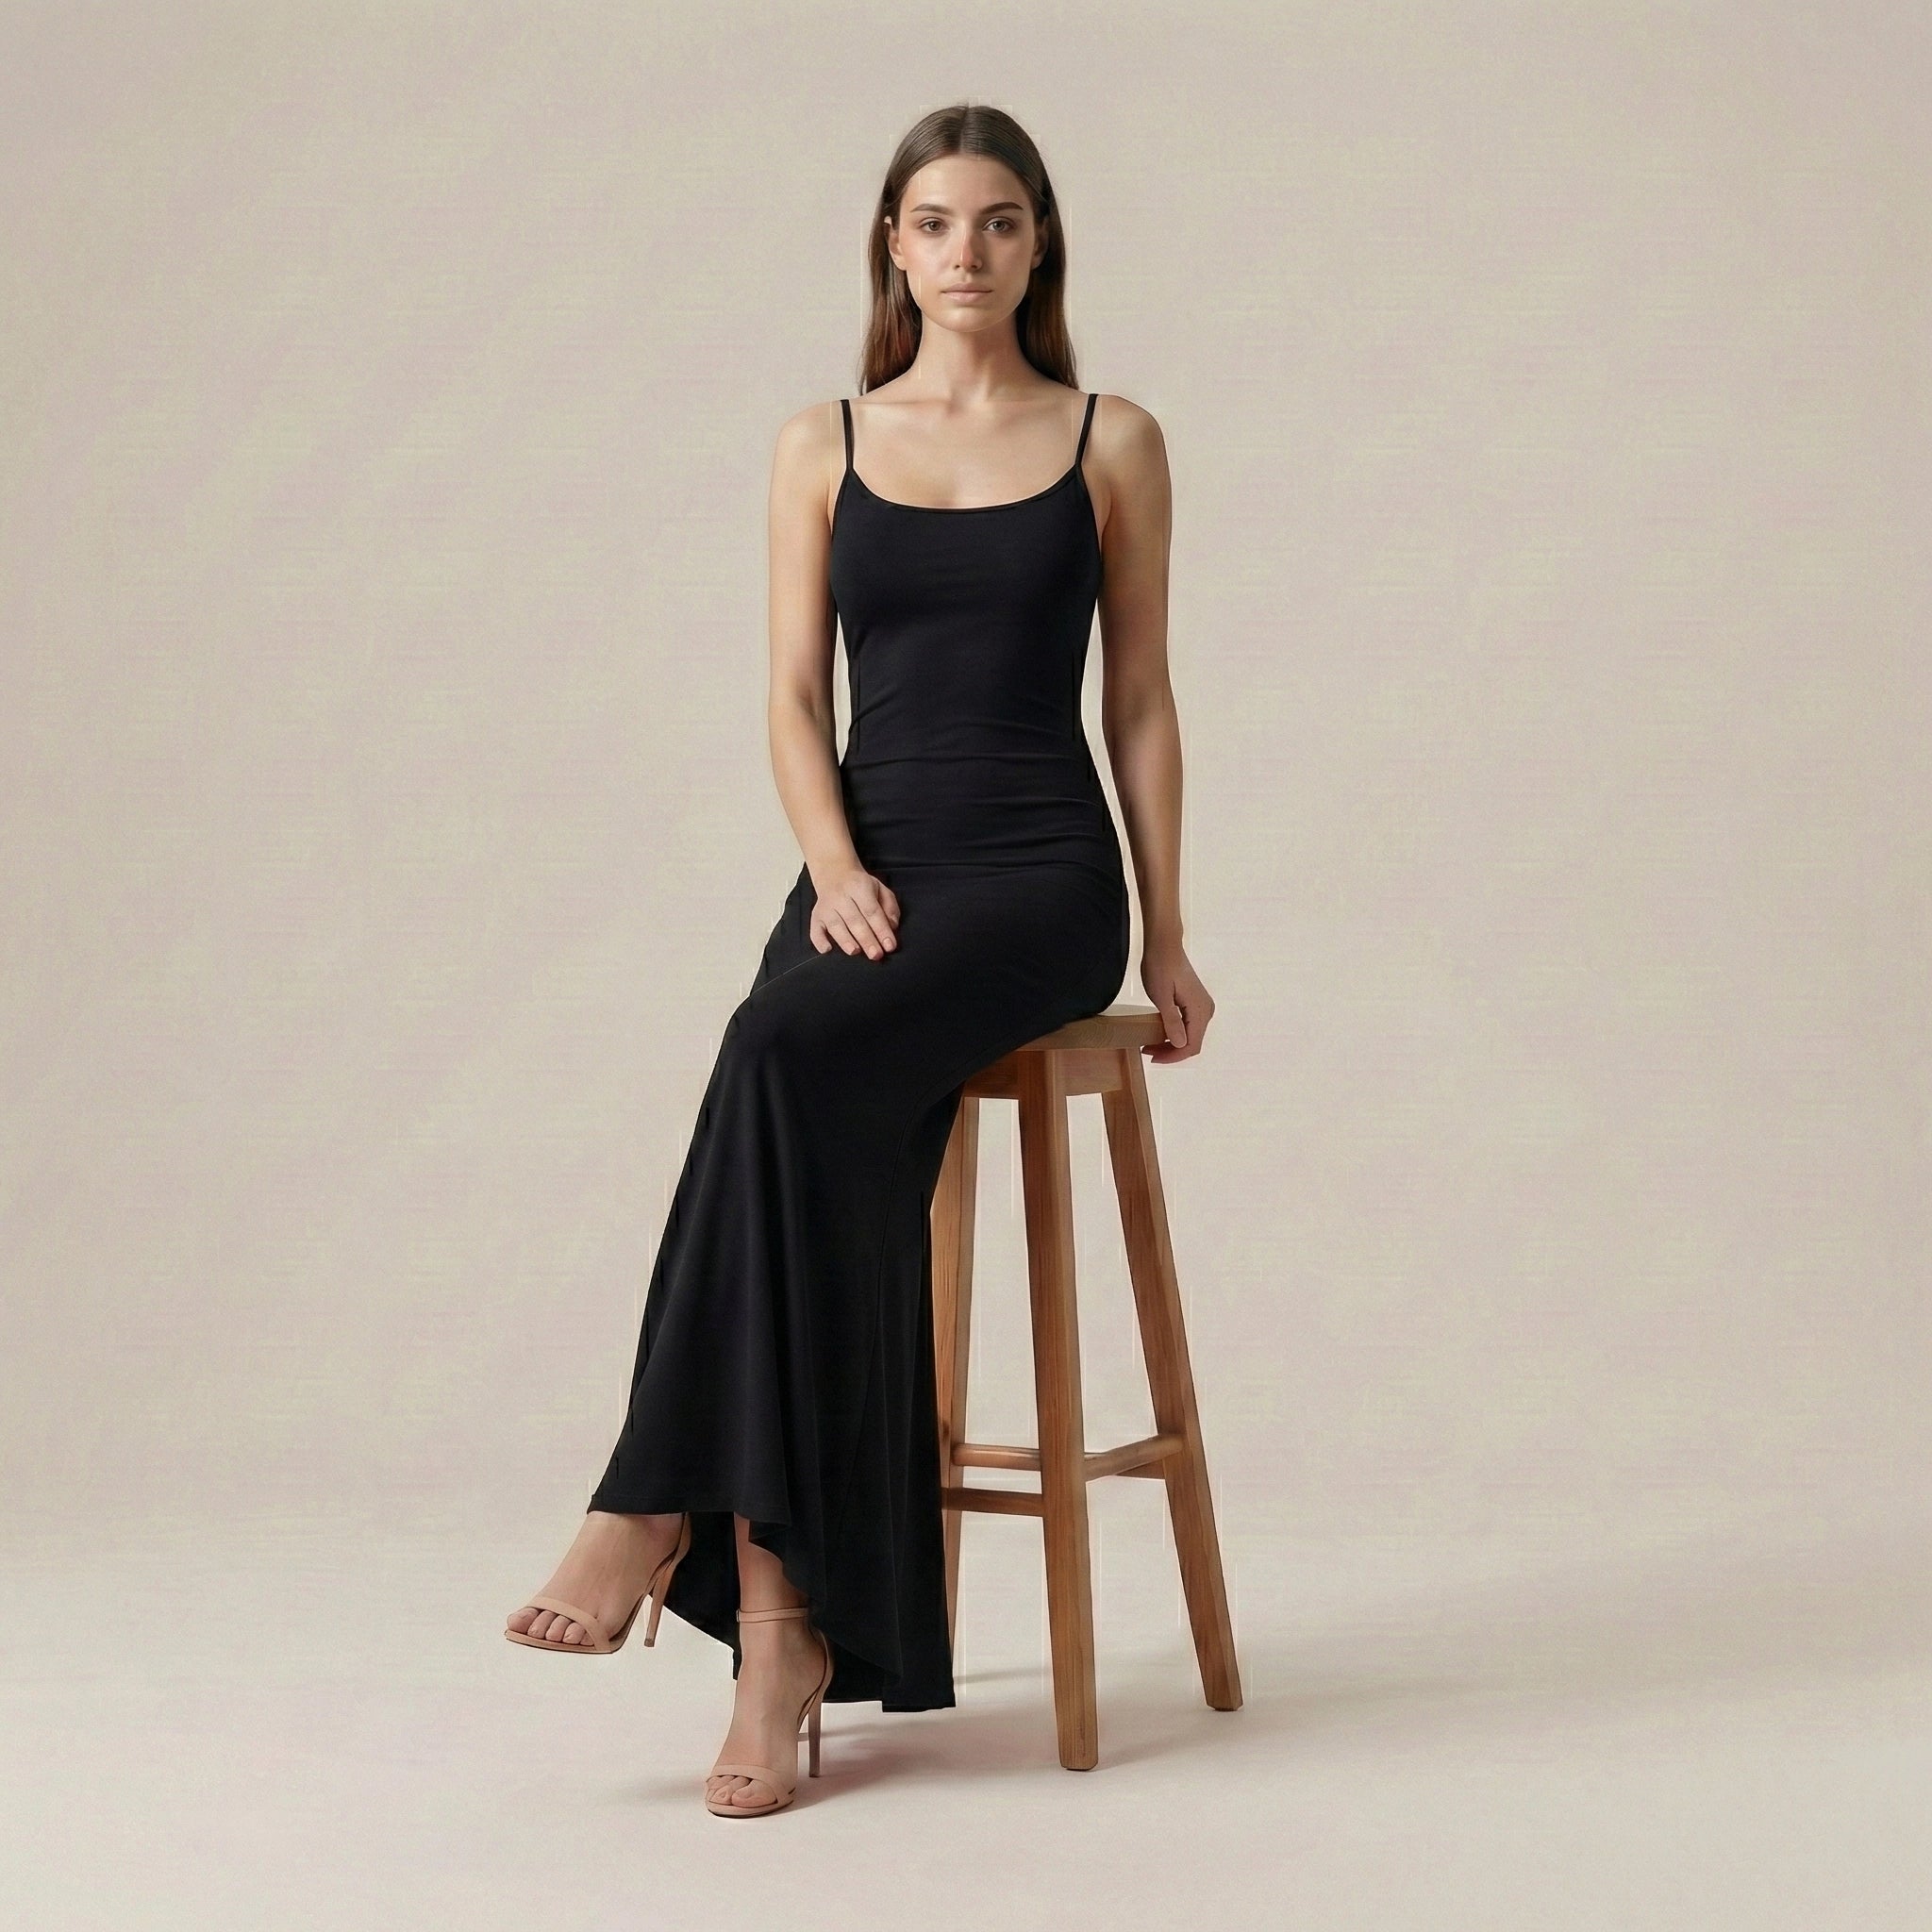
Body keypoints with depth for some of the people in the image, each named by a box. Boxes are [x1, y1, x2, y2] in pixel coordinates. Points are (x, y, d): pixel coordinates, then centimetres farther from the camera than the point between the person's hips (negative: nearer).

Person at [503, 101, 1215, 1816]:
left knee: (791, 1054, -33)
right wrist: (836, 869, -11)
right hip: (867, 868, 2)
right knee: (829, 1154, -28)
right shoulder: (824, 445, 12)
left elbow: (1140, 703, 9)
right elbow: (797, 698, 7)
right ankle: (781, 1625, -28)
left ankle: (660, 1501, -27)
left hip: (1040, 868, -2)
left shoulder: (1112, 444, 8)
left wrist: (1166, 939, 5)